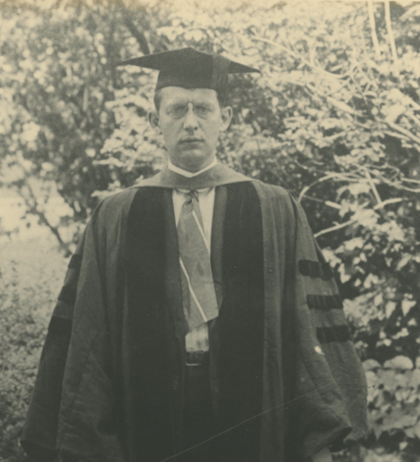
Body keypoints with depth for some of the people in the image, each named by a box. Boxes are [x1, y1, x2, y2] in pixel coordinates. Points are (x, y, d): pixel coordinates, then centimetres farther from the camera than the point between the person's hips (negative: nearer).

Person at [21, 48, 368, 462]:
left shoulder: (277, 213, 4)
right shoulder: (114, 221, 6)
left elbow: (311, 327, 0)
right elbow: (85, 334, 2)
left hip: (253, 419, 0)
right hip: (148, 422, 1)